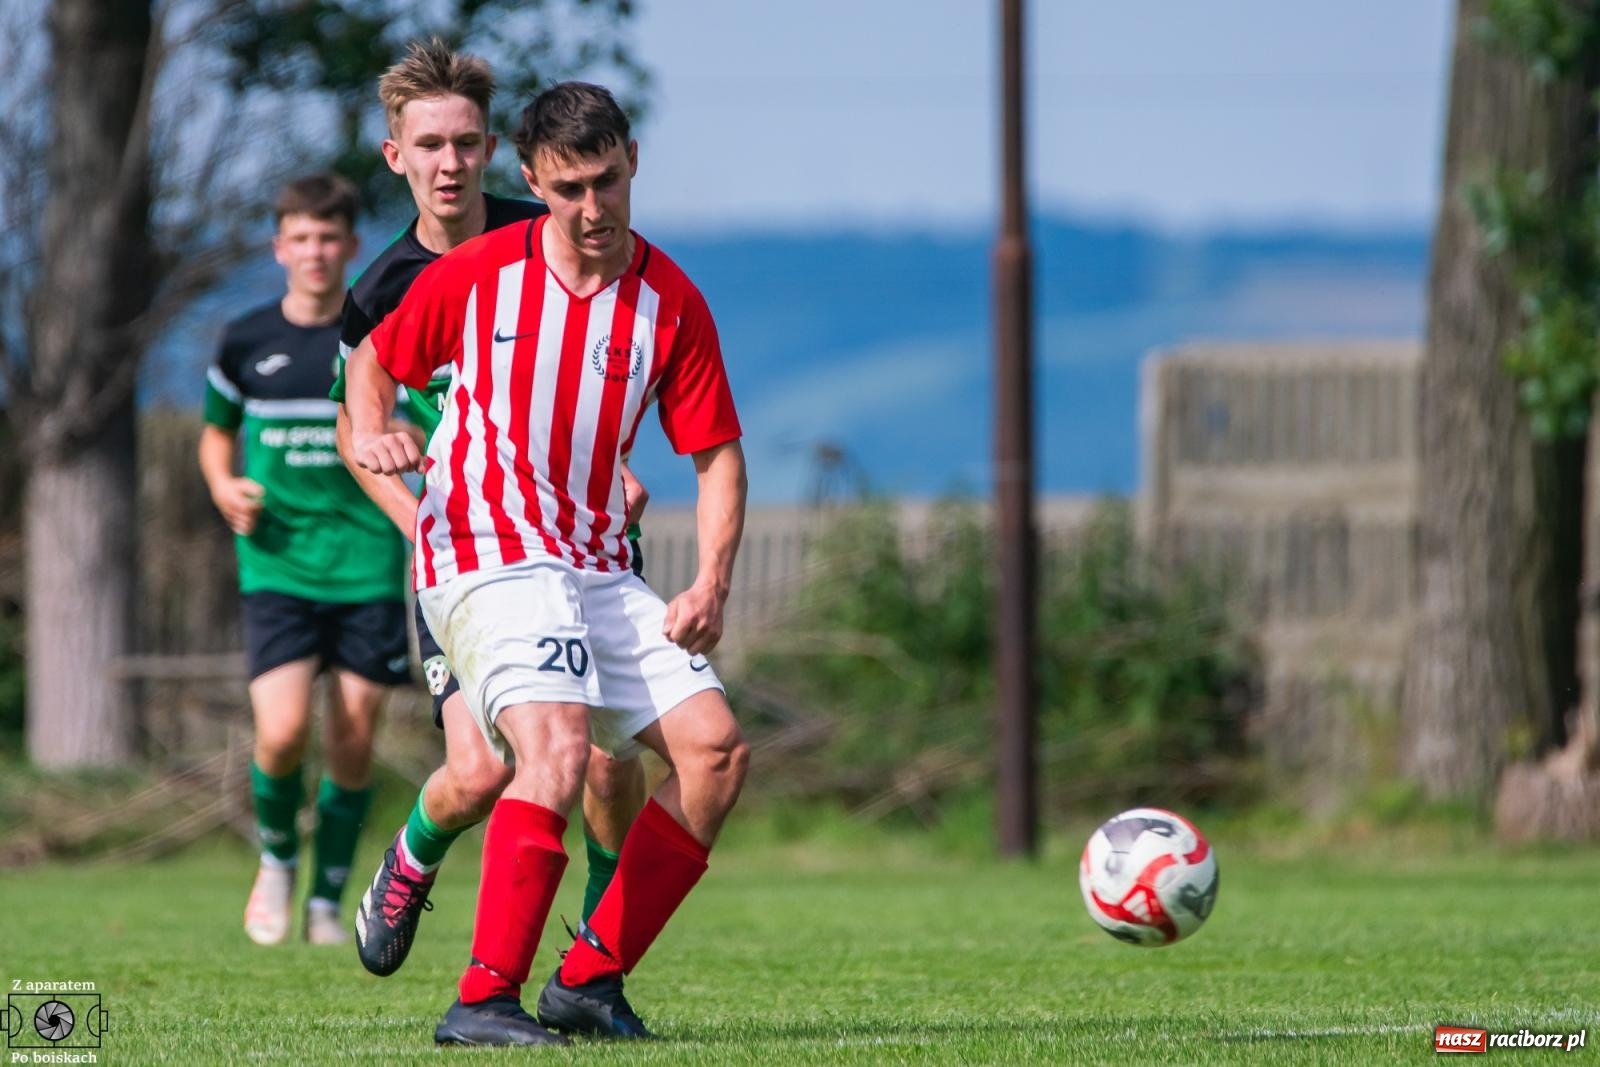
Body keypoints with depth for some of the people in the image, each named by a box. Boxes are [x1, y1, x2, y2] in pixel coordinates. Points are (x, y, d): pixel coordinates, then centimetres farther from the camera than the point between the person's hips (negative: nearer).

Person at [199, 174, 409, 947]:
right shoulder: (247, 341, 5)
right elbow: (217, 432, 20)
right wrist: (223, 486, -1)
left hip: (367, 564, 0)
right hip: (278, 565, 0)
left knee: (353, 743, 0)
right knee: (282, 732, -14)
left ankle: (328, 899, 17)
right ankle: (276, 860, 15)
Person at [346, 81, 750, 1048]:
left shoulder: (672, 305, 1)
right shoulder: (475, 276, -4)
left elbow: (718, 454, 4)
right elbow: (375, 359, 12)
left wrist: (711, 585, -10)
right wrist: (371, 431, -11)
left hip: (597, 566, 5)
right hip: (486, 559, -5)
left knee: (716, 748, -7)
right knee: (557, 749, -28)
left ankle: (590, 978, 1)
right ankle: (484, 1001, -28)